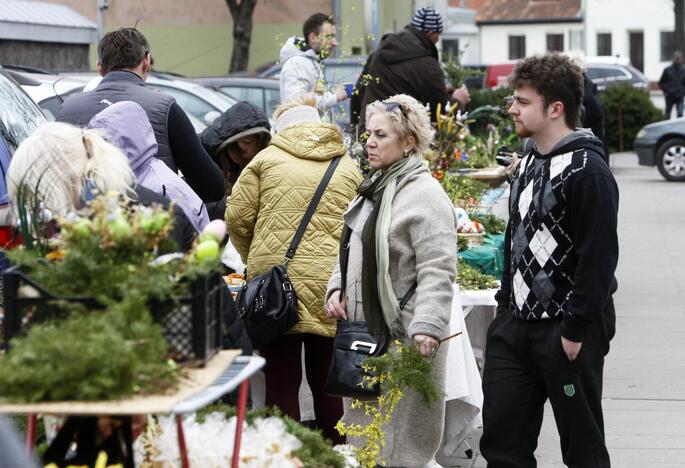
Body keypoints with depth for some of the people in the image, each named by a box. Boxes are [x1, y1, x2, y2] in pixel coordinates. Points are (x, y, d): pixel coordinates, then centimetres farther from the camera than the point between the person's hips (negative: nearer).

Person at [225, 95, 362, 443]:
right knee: (326, 384, 11)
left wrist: (255, 259, 21)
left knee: (282, 384, 3)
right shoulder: (349, 169, 13)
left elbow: (237, 219, 4)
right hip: (330, 288, 2)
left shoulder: (267, 159, 6)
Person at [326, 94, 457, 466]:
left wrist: (427, 328, -28)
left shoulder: (425, 195, -14)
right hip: (363, 328, 10)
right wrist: (337, 289, 10)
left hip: (403, 336, -10)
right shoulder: (375, 188, 16)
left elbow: (437, 271, -20)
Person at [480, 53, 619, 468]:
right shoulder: (528, 165, 14)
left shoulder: (587, 171, -15)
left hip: (568, 329, -8)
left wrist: (575, 329, -20)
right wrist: (507, 306, 16)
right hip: (516, 325, 8)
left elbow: (599, 257, -19)